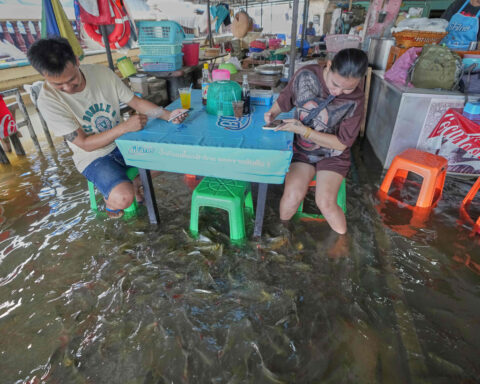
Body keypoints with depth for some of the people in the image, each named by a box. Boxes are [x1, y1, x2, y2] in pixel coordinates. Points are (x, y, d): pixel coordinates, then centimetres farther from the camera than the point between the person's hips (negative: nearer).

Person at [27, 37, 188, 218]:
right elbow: (85, 144, -20)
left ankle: (134, 184, 19)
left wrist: (168, 115, -21)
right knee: (123, 198, -29)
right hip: (93, 157, -4)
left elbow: (136, 102, -4)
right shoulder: (48, 100, -20)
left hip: (123, 143, 5)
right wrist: (125, 127, -32)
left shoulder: (101, 72, -10)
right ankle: (110, 199, 10)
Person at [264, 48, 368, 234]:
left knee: (325, 202, -21)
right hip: (301, 149, 2)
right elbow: (285, 99, 6)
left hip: (332, 155, -1)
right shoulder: (306, 75, -13)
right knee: (293, 194, -22)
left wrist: (303, 130, -24)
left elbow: (342, 142, -14)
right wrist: (272, 113, -16)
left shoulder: (355, 100, -18)